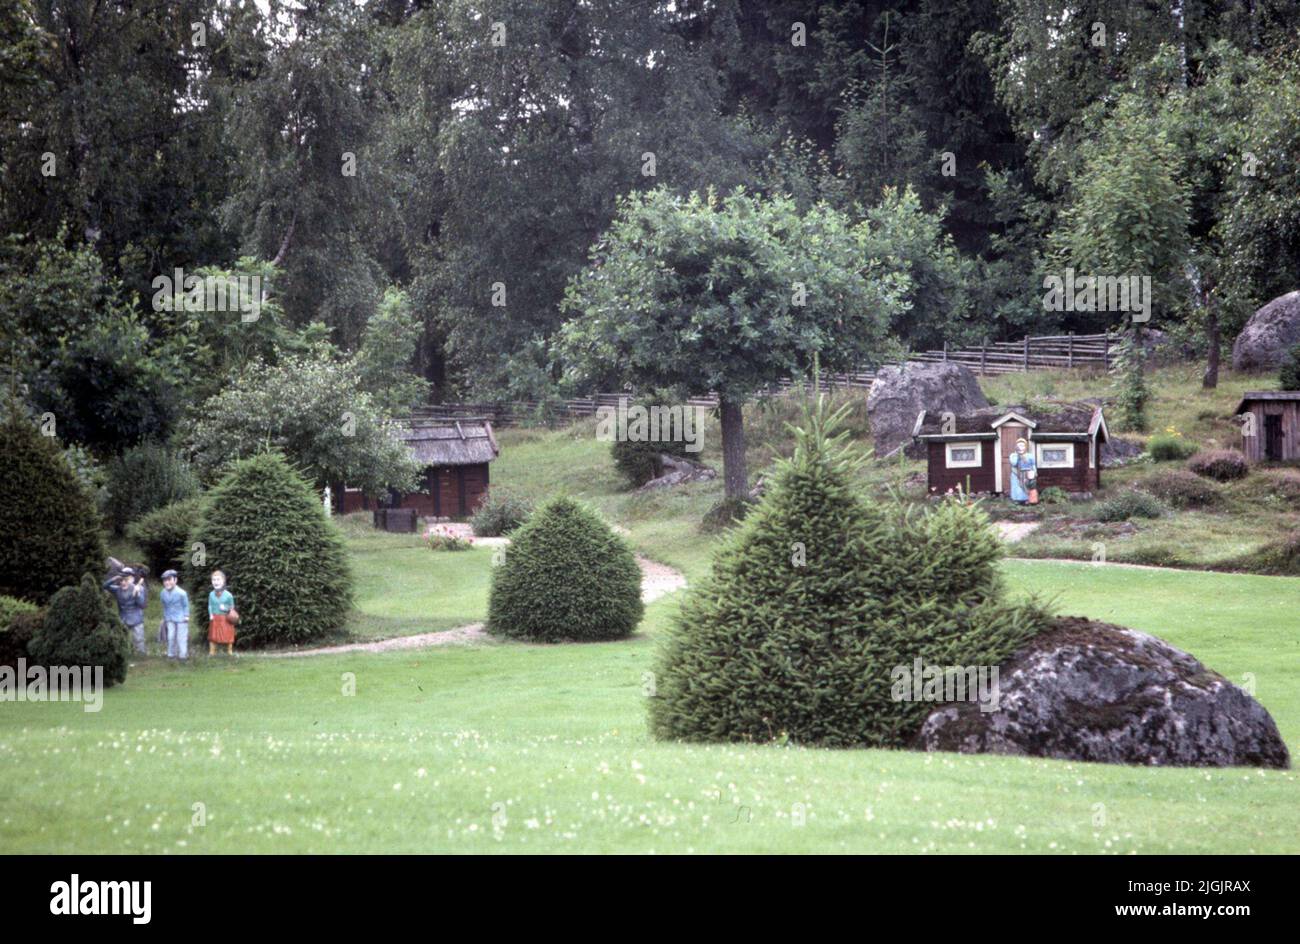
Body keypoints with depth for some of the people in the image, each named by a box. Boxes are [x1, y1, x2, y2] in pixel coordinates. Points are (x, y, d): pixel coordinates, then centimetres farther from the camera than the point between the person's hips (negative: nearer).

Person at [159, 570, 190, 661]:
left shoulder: (181, 593, -18)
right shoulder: (163, 593, -1)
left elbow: (186, 605, -6)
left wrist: (186, 616, -7)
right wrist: (165, 618, 17)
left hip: (181, 618, -5)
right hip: (170, 619, 5)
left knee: (181, 637, 0)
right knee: (171, 637, 7)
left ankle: (183, 655, 9)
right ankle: (171, 654, 19)